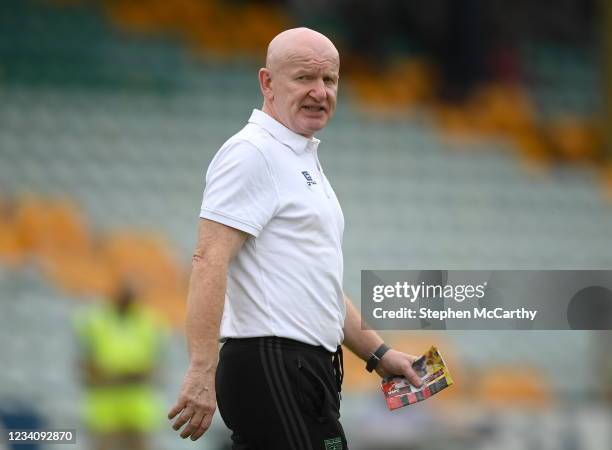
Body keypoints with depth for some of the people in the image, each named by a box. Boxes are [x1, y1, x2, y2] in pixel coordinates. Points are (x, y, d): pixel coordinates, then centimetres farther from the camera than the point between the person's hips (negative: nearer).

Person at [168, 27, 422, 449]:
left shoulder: (304, 161, 22)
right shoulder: (252, 153, -9)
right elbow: (210, 261, -20)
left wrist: (378, 353, 24)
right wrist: (202, 372, -27)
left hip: (305, 368, 10)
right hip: (272, 369, -10)